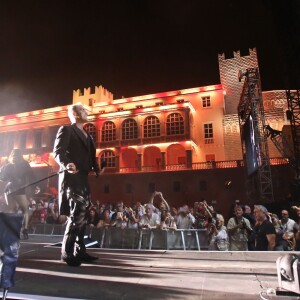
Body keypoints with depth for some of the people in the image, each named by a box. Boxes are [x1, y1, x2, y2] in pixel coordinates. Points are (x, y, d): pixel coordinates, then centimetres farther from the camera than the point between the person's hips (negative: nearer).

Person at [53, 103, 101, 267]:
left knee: (82, 215, 9)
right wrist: (66, 164, -32)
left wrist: (97, 169, 3)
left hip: (83, 178, 8)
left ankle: (79, 251, 18)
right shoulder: (66, 130, 0)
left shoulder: (87, 136, 23)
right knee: (76, 215, -11)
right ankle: (67, 253, 1)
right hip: (71, 177, -8)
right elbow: (58, 151, -13)